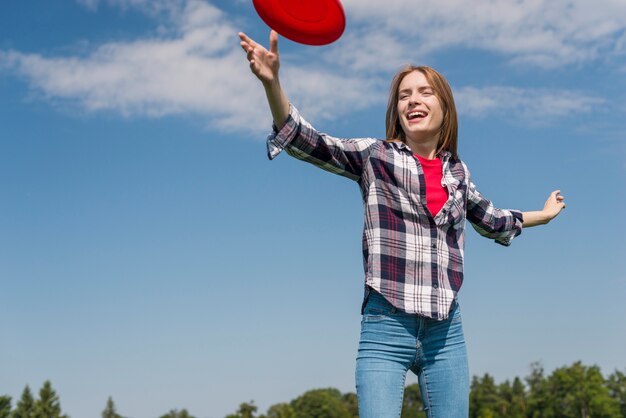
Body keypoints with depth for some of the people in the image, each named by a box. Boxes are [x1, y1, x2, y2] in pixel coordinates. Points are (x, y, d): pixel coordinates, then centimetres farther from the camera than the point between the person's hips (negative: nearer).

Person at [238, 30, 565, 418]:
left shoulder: (457, 170, 13)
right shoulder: (374, 156, 3)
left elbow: (489, 220, 32)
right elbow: (306, 141, -10)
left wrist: (545, 214, 44)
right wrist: (272, 81, -25)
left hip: (446, 330, 4)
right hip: (386, 327, -4)